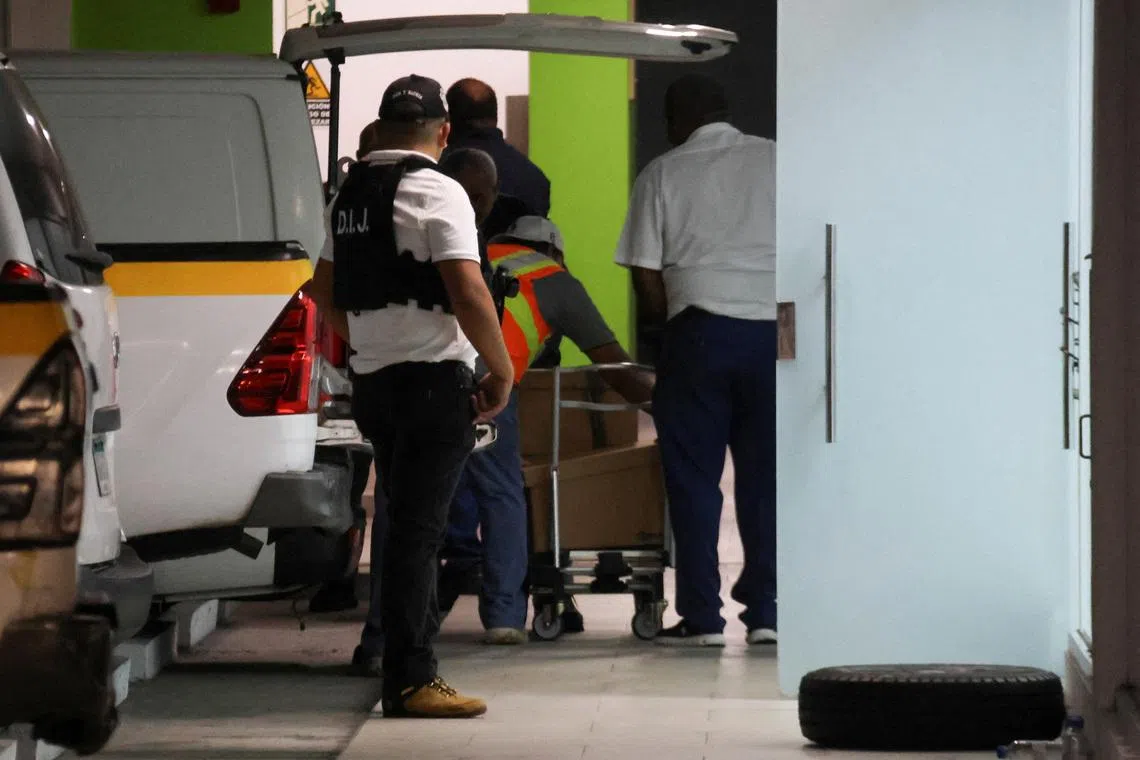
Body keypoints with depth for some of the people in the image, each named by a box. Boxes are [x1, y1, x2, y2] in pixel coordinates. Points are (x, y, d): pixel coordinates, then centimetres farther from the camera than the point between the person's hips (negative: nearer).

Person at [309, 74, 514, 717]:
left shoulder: (350, 195, 13)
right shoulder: (438, 193, -12)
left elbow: (326, 291, 22)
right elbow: (468, 293, -20)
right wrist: (503, 372, -9)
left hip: (373, 377, 8)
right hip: (434, 379, -7)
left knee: (409, 522, 18)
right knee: (419, 527, -8)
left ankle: (391, 644, 24)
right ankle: (409, 680, -9)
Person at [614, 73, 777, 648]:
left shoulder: (662, 175, 5)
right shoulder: (776, 160, 8)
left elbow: (646, 278, 2)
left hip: (700, 328, -1)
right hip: (774, 326, 2)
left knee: (693, 476, 4)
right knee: (766, 475, 7)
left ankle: (701, 616, 1)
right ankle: (765, 611, 4)